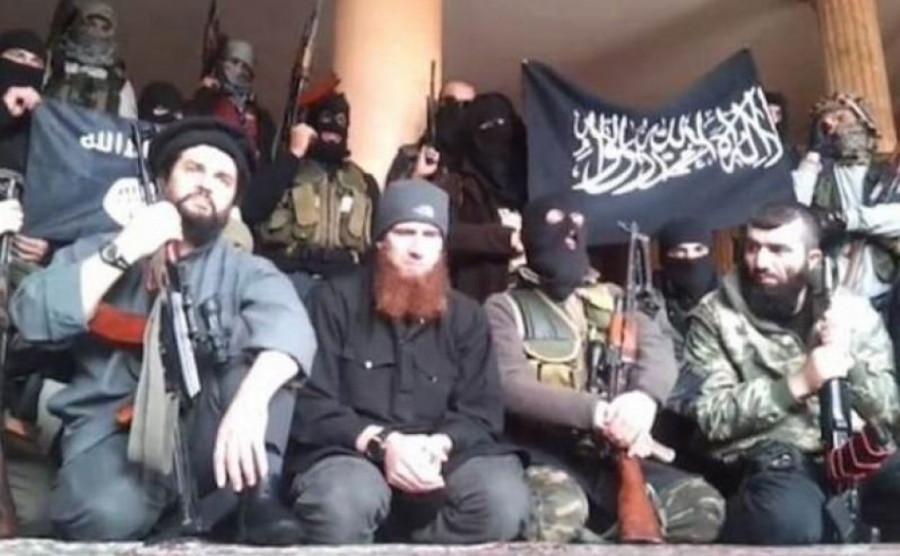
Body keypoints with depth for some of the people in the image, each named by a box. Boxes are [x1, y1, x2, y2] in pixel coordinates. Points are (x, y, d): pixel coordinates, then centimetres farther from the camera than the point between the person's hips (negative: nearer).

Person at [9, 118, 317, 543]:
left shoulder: (245, 271, 7)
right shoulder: (98, 251, 12)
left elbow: (289, 327, -17)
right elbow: (33, 320, -5)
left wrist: (250, 400, -38)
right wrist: (124, 252, -11)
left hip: (204, 434, 1)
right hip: (111, 429, -1)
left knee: (257, 335, -23)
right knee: (107, 516, -35)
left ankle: (258, 495, -23)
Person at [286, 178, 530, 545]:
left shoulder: (466, 316, 12)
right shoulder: (336, 300, 3)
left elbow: (483, 411, 6)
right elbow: (311, 403, -5)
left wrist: (439, 444, -17)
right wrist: (380, 442, -20)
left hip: (440, 458, 3)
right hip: (350, 452, -3)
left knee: (504, 501, -27)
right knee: (343, 505, -38)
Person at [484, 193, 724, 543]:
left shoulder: (608, 298, 19)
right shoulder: (505, 308, 5)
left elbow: (657, 347, 1)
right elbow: (511, 386, -11)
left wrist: (644, 395, -24)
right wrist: (595, 411, -26)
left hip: (607, 452, 5)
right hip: (540, 453, -5)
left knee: (701, 504, -17)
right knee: (559, 510, -38)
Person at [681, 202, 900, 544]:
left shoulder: (852, 310, 10)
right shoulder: (715, 315, 1)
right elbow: (711, 416, -8)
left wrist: (849, 363, -11)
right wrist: (798, 384, -17)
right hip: (772, 461, -2)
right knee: (789, 522, -34)